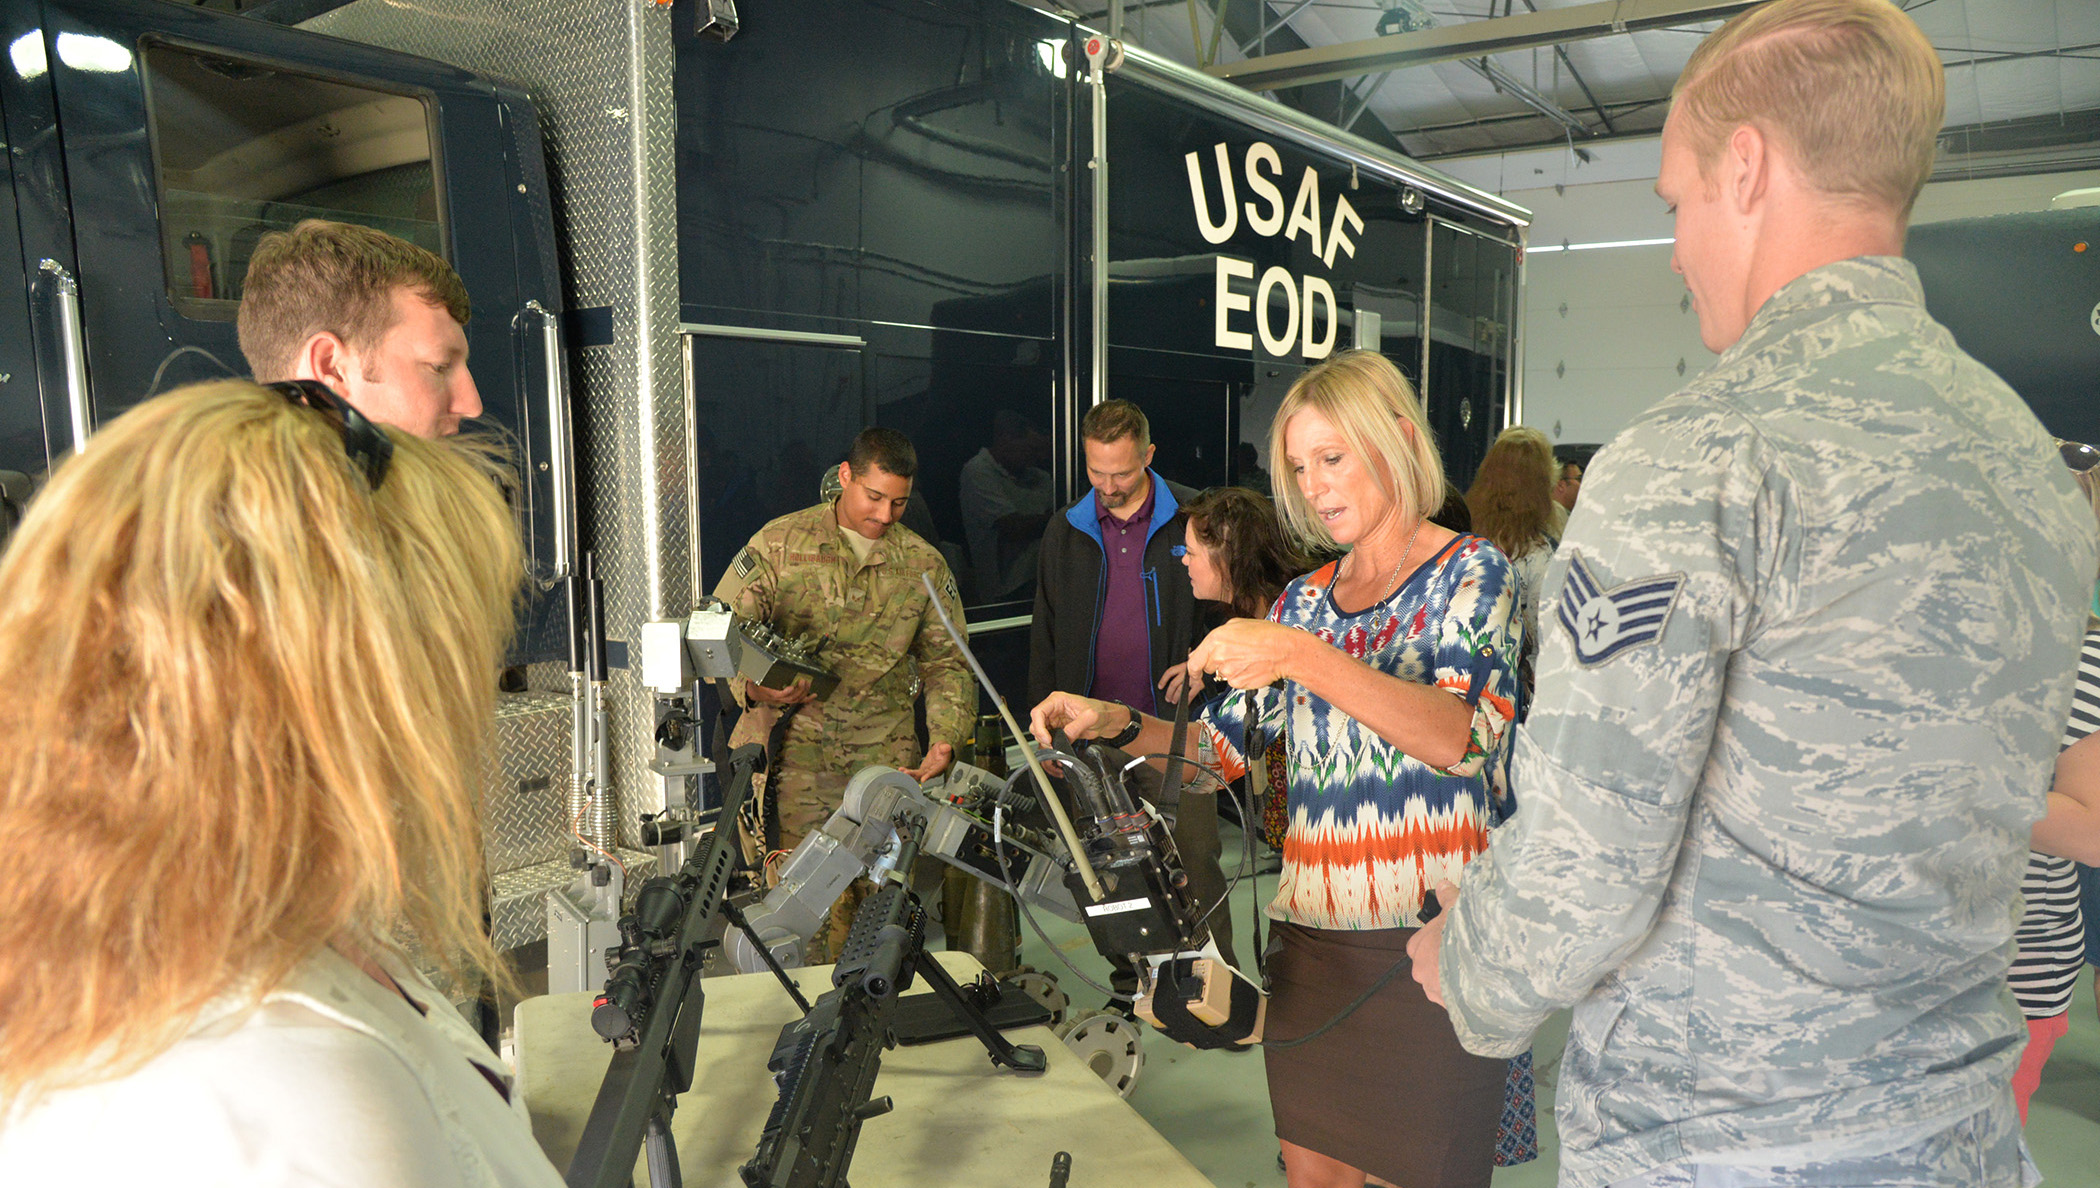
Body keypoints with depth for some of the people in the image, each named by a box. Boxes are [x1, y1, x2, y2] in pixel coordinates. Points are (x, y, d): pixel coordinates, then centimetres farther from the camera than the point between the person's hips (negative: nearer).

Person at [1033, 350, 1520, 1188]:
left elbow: (1460, 736, -19)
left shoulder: (1469, 572, -3)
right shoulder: (1304, 600, 12)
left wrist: (1303, 658, -28)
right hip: (1311, 938, 5)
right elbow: (1226, 748, 13)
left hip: (1430, 941, -5)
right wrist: (1118, 725, -4)